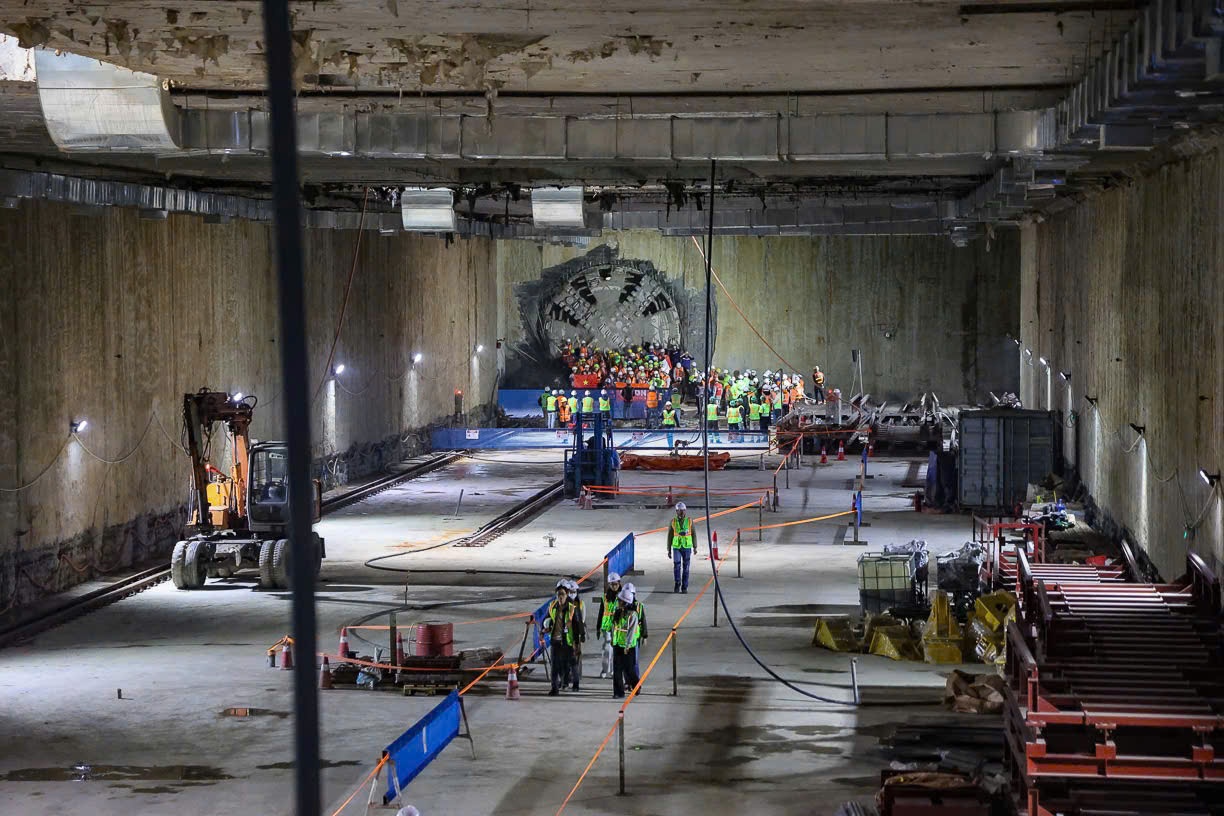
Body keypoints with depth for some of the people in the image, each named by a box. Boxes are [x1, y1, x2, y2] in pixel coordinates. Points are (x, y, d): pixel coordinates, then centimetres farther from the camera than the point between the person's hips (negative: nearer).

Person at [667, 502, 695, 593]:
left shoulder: (690, 521, -1)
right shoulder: (673, 522, -1)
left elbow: (693, 534, 6)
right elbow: (669, 536, 3)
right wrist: (669, 550, 1)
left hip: (687, 547, 0)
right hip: (676, 547, 0)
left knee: (685, 568, 3)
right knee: (676, 565, -16)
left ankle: (684, 587, 12)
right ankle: (677, 583, 3)